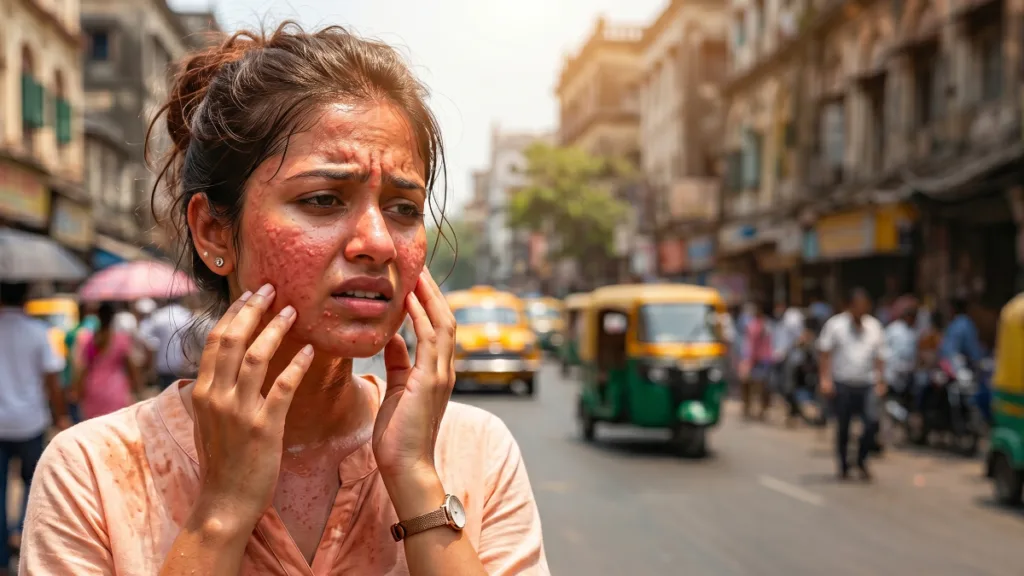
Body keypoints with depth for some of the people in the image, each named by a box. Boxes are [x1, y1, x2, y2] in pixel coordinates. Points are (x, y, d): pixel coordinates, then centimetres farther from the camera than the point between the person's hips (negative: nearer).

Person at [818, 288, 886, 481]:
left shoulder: (875, 326, 9)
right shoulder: (835, 325, -1)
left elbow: (879, 357, 12)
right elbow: (825, 354, -2)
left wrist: (880, 382, 6)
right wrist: (825, 379, -10)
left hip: (867, 384, 2)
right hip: (843, 383, -2)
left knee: (872, 420, -13)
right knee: (843, 427, 5)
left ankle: (862, 460, 8)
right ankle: (843, 465, 21)